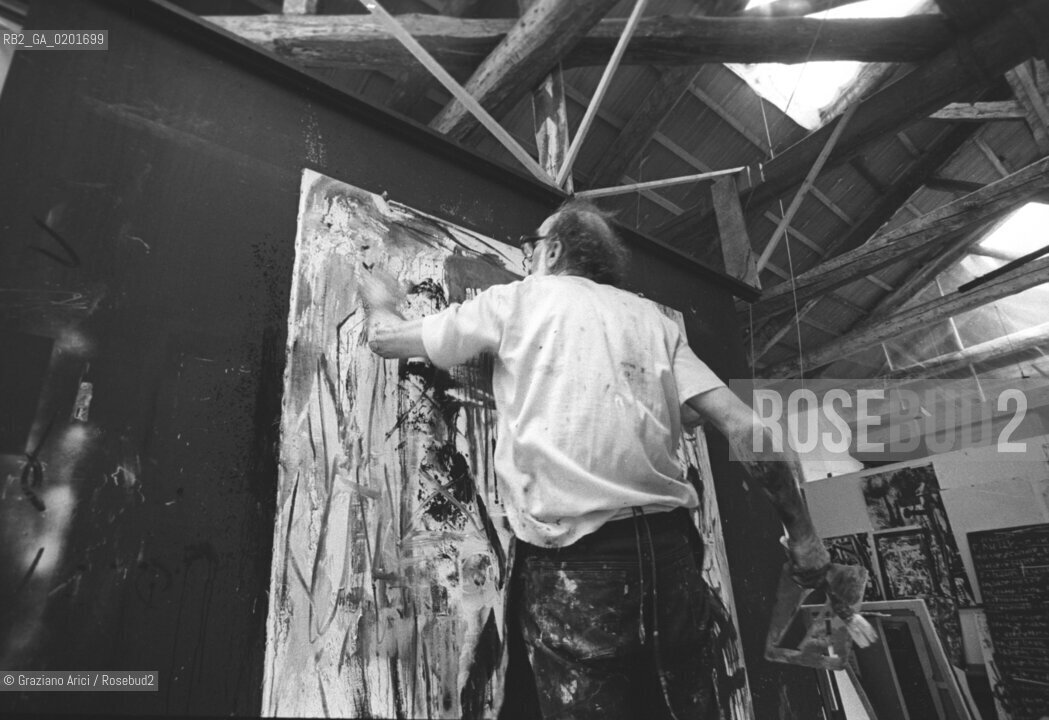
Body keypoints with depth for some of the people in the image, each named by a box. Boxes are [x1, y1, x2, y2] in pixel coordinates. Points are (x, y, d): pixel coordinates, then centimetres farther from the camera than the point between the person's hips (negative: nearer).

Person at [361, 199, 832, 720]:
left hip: (574, 563, -4)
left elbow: (386, 338, 16)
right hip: (669, 550, 5)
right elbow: (744, 428, 6)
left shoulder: (516, 300, 6)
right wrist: (802, 531, 14)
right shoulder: (652, 317, 15)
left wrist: (378, 301, 38)